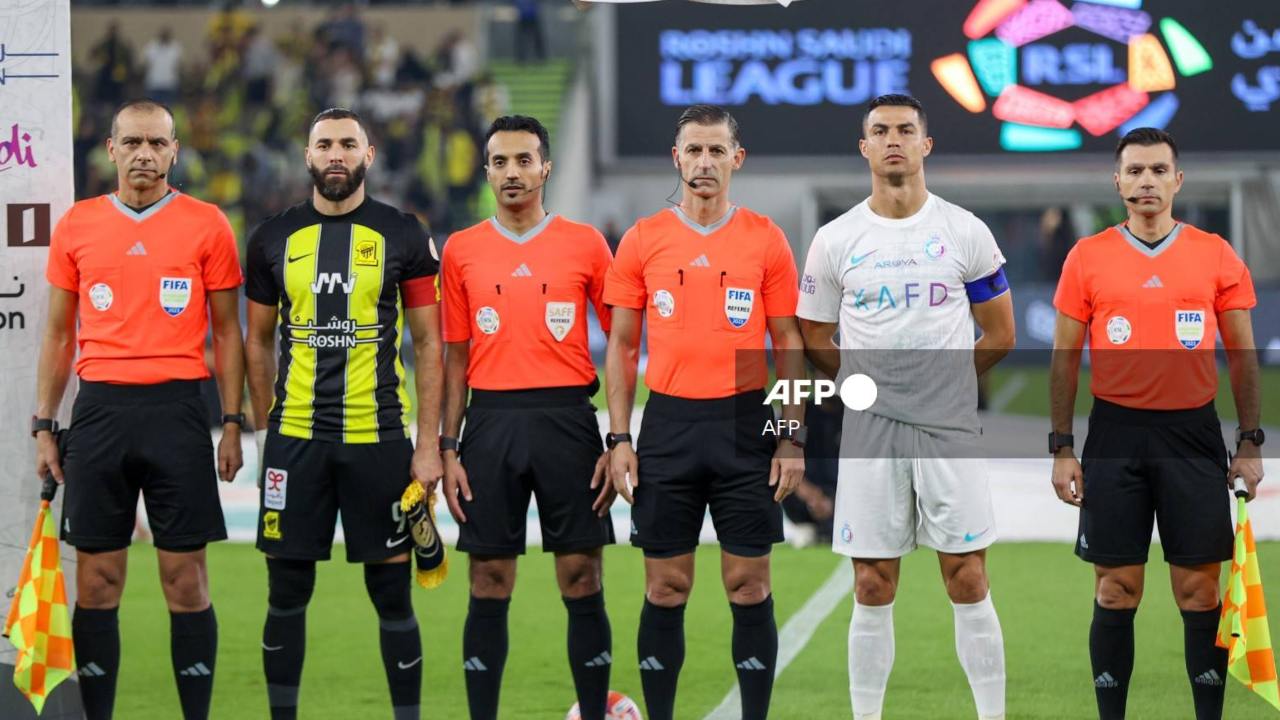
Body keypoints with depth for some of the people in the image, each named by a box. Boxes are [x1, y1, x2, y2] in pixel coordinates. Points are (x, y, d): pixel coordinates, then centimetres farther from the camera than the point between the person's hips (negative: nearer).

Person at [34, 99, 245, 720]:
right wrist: (43, 425, 9)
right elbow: (59, 334, 13)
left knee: (186, 579, -1)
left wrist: (232, 423, 0)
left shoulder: (206, 225, 3)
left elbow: (226, 332, 6)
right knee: (96, 582, 3)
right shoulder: (76, 226, 8)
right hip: (99, 410, 2)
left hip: (178, 410, -2)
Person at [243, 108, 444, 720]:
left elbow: (427, 344, 2)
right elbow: (259, 341, 15)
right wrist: (265, 428, 8)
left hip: (379, 438, -2)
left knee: (391, 592, 1)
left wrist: (429, 445, -4)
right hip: (294, 439, 2)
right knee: (287, 592, 5)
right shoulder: (274, 238, 7)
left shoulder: (403, 236, 1)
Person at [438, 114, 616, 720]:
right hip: (491, 423, 1)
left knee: (582, 580, 0)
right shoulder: (461, 250, 7)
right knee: (489, 587, 3)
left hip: (567, 420, -1)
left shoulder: (585, 244, 3)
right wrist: (446, 450, 3)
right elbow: (455, 358, 10)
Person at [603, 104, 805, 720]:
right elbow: (622, 345, 7)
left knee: (749, 584, 1)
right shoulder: (643, 240, 4)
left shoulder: (766, 239, 3)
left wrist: (793, 439, -1)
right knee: (666, 587, 3)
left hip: (745, 423, 0)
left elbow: (788, 345, 6)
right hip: (668, 423, 1)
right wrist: (619, 439, 0)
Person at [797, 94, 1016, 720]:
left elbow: (999, 334, 9)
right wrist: (874, 384, 12)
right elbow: (816, 343, 11)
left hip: (950, 429, -1)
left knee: (967, 581, 0)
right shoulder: (834, 240, 2)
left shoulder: (965, 232, 1)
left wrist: (942, 382, 11)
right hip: (868, 431, 1)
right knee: (873, 589, 3)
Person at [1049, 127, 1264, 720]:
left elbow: (1242, 354, 7)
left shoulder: (1216, 255, 3)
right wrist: (1061, 449, 1)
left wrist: (1250, 442, 1)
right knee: (1116, 589, 3)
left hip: (1193, 432, 0)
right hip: (1116, 432, 0)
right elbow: (1065, 356, 6)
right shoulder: (1087, 258, 3)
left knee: (1200, 590, 2)